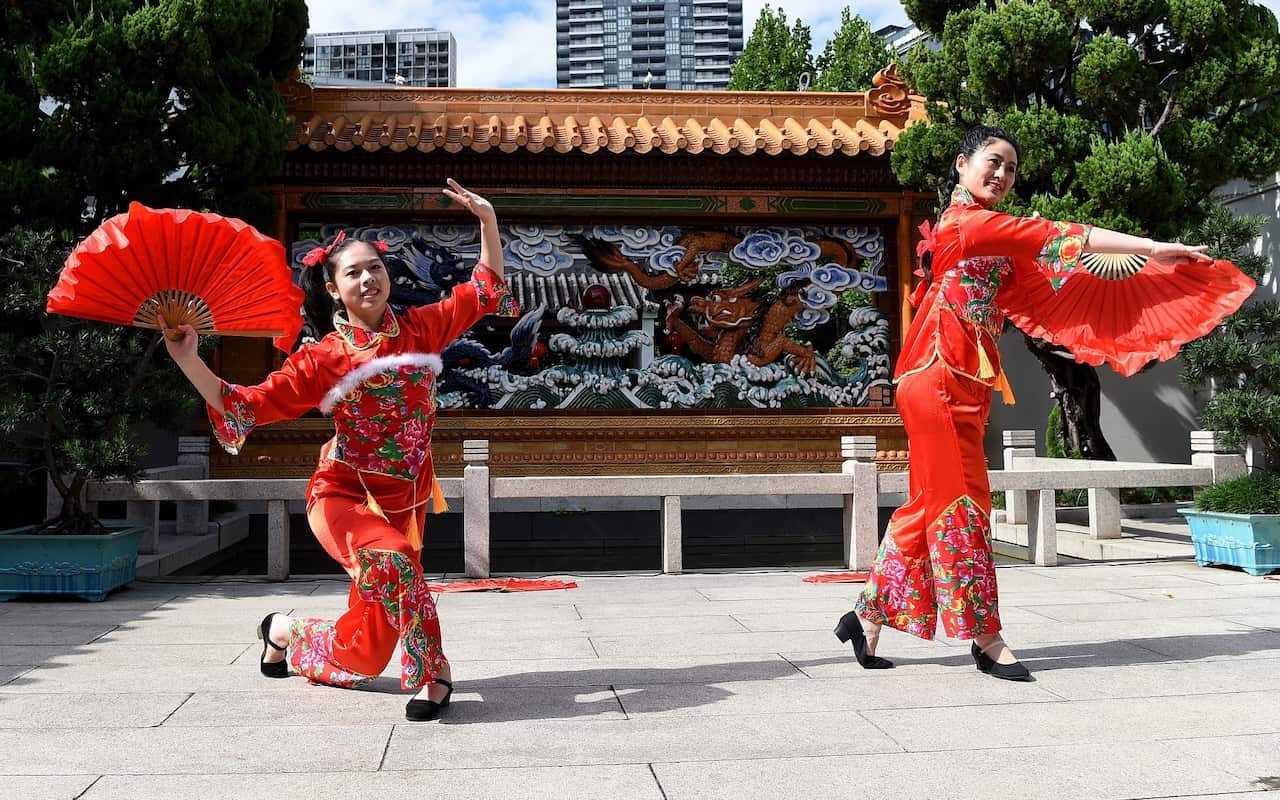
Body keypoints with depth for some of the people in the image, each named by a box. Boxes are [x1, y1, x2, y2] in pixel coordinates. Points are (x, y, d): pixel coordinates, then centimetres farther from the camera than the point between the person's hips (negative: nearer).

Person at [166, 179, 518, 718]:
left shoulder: (421, 329, 2)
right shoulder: (322, 358, -7)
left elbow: (485, 290, 10)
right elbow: (248, 406, -8)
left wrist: (488, 220, 0)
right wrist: (189, 360, -19)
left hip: (406, 499, 4)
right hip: (344, 496, -3)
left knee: (365, 651, 6)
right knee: (391, 561, -38)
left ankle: (285, 632, 37)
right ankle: (431, 675, -19)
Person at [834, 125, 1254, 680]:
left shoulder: (991, 239, 21)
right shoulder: (970, 221, -8)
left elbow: (1046, 287, 20)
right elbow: (1056, 236, -12)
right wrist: (1152, 248, -12)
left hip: (962, 384, 10)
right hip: (941, 380, -10)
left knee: (932, 503, 11)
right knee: (961, 500, -4)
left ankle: (869, 615, 17)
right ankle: (985, 639, 2)